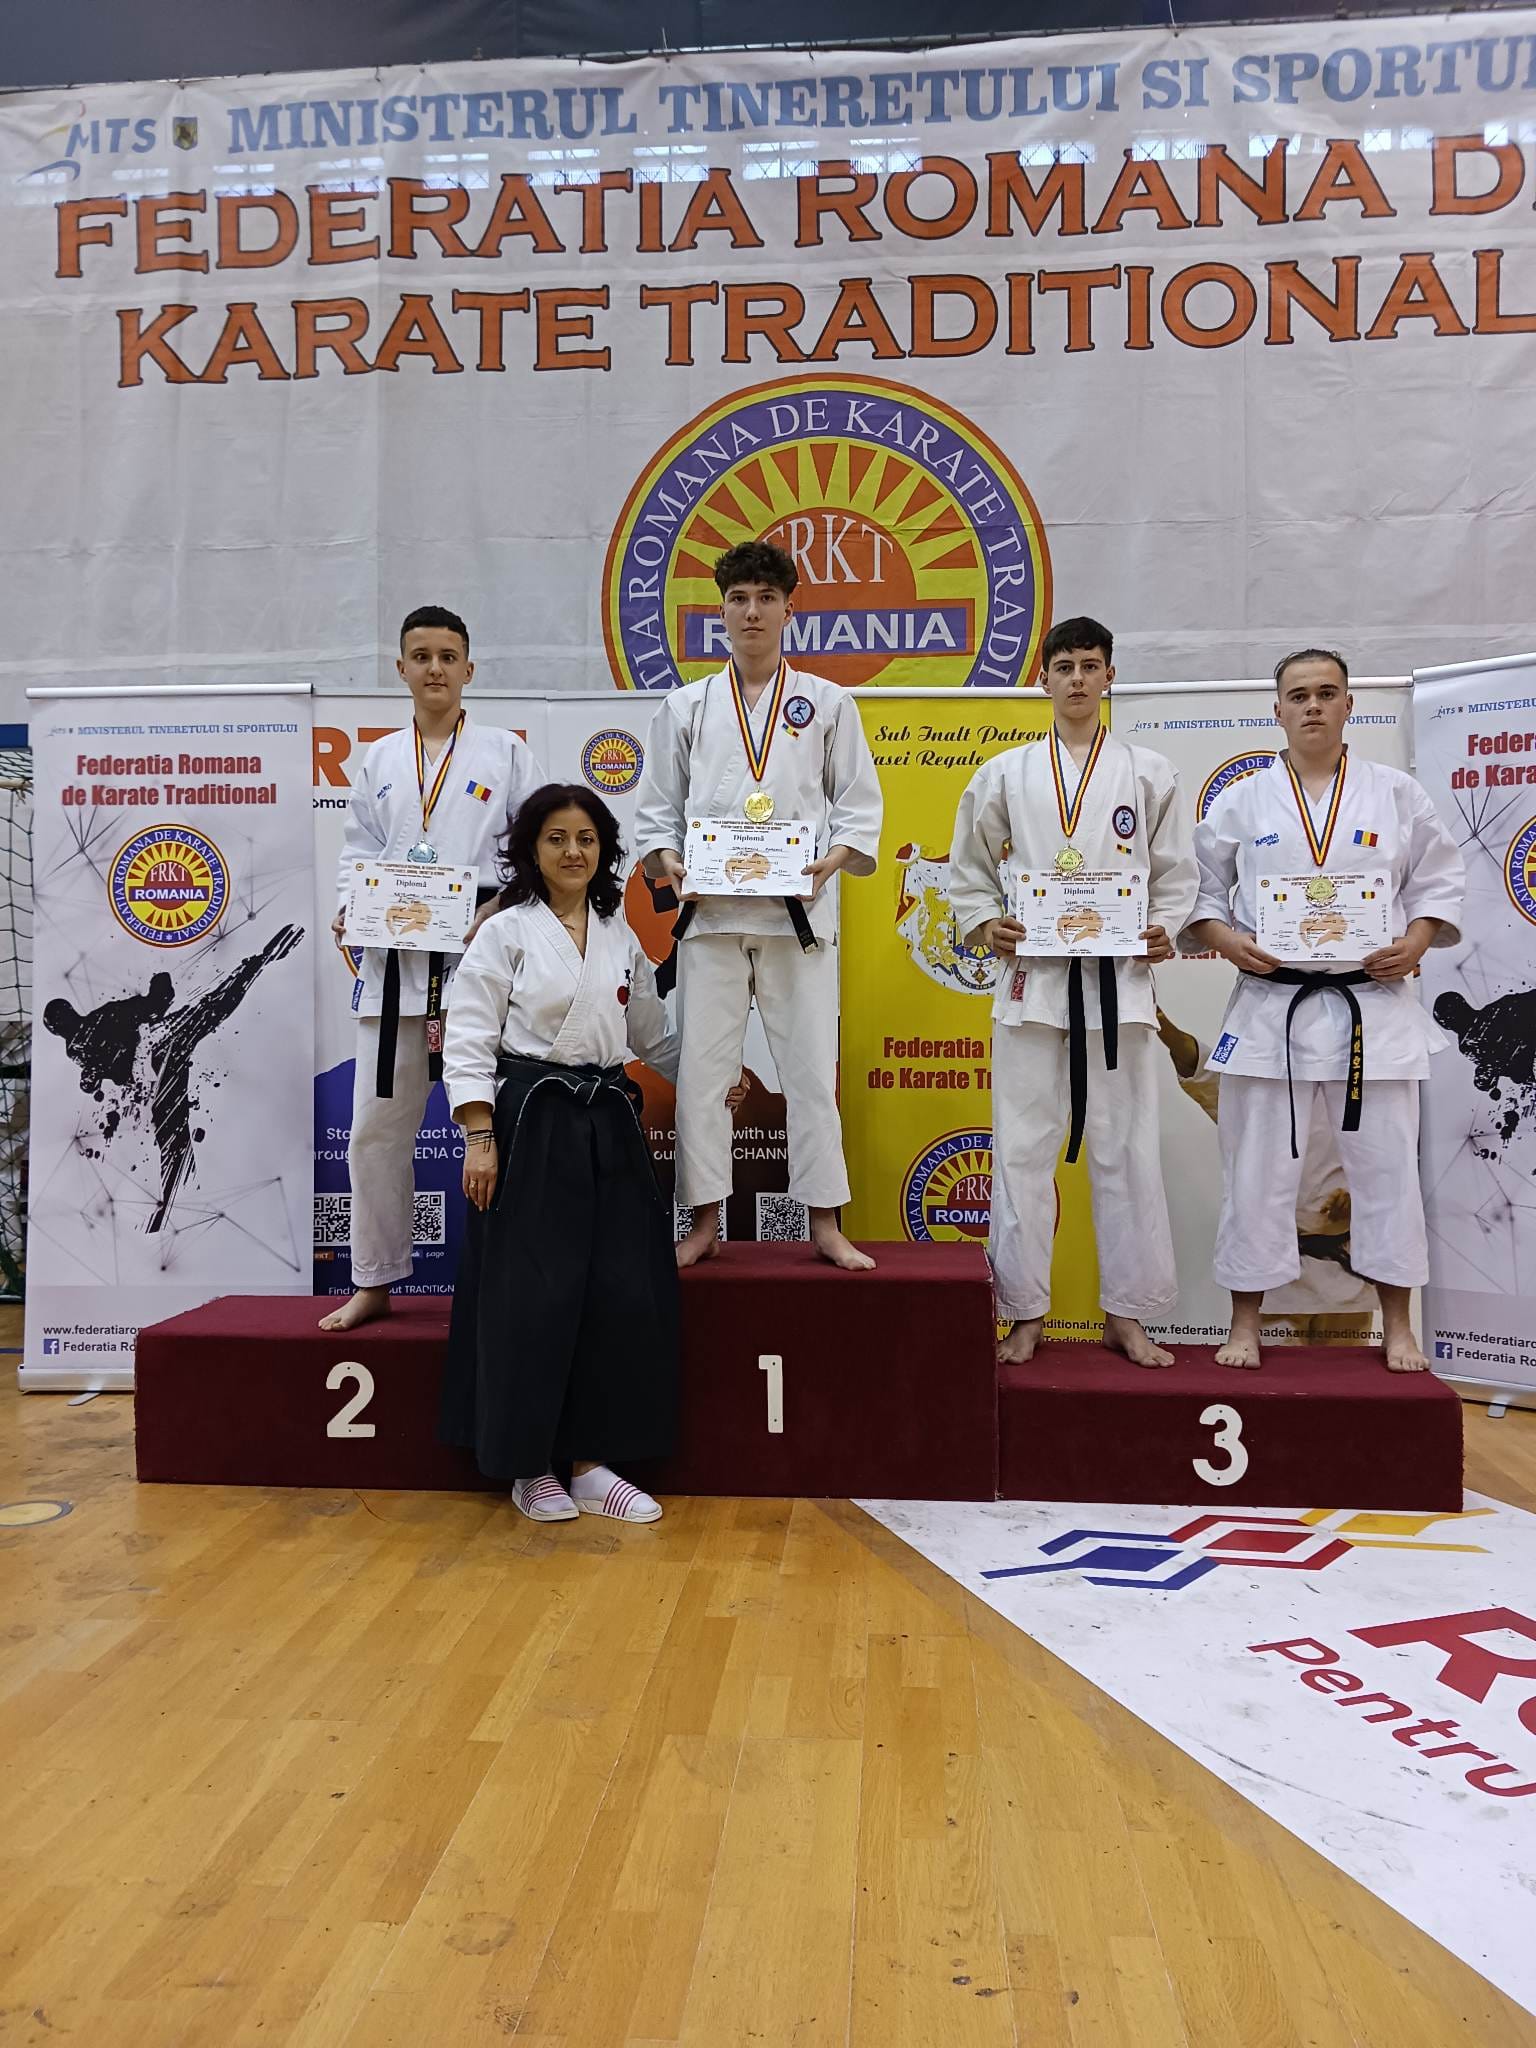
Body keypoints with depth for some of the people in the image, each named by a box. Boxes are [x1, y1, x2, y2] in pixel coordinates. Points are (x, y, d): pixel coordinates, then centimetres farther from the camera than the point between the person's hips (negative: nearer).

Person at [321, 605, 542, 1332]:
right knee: (378, 1127, 6)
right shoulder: (380, 760, 14)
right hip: (395, 960, 3)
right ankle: (374, 1281, 19)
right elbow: (357, 850, 16)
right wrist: (351, 910, -3)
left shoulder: (505, 752, 5)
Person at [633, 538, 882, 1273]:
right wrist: (667, 861, -7)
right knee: (701, 1069, 2)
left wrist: (833, 859, -12)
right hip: (710, 911, 1)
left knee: (811, 1067, 0)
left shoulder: (826, 704, 8)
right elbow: (657, 805, 12)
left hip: (797, 911, -1)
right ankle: (705, 1224, 14)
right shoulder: (686, 707, 10)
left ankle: (825, 1225, 11)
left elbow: (859, 804, 7)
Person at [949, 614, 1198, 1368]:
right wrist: (985, 927, -7)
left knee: (1125, 1149, 4)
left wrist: (1163, 933, -9)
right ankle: (1025, 1314, 13)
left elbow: (1175, 875, 8)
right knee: (1023, 1149, 1)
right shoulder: (1004, 774, 7)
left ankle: (1126, 1314, 16)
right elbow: (967, 873, 11)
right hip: (1030, 978, 0)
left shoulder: (1148, 772, 7)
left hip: (1119, 981, 0)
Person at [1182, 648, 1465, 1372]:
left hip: (1373, 1004, 1)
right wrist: (1226, 941, -11)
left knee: (1386, 1165, 6)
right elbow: (1197, 892, 6)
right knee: (1258, 1169, 3)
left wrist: (1416, 943, -6)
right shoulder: (1241, 801, 3)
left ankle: (1396, 1325, 22)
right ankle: (1245, 1323, 17)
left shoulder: (1396, 794, 5)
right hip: (1272, 1005, -1)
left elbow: (1438, 882, 10)